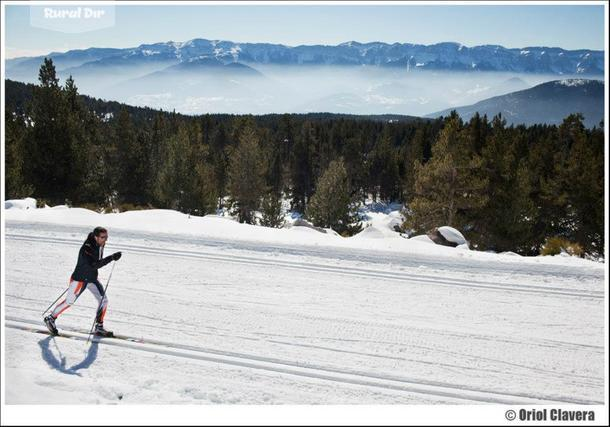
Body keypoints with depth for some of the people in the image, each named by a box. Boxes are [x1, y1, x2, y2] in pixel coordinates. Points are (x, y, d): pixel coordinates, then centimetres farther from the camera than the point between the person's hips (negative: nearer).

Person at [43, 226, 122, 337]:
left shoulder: (100, 245, -6)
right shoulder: (86, 248, -31)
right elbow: (94, 265, -43)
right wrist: (111, 258, -48)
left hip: (92, 279, 7)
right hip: (80, 279, -7)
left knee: (103, 300, 0)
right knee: (69, 302, 9)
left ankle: (99, 327, 12)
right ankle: (50, 319, 33)